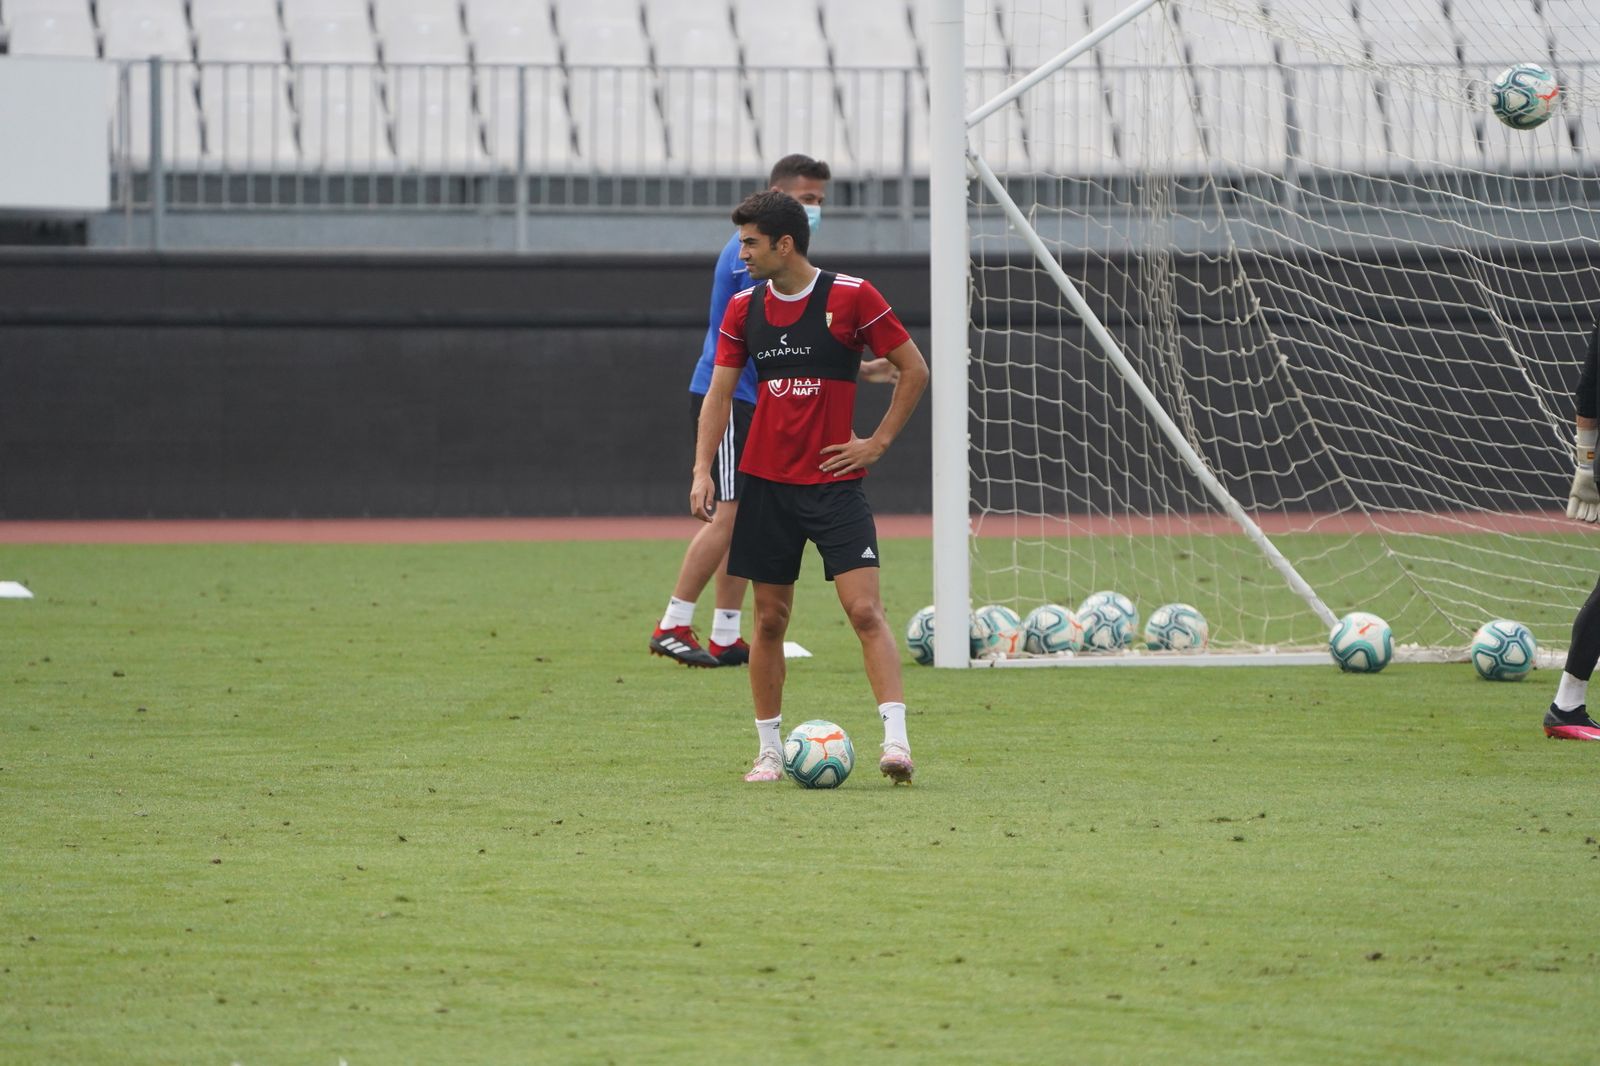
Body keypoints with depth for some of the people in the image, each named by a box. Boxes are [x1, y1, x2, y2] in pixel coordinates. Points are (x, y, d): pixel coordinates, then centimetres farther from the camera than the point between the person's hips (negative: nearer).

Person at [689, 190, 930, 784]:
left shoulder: (850, 297, -7)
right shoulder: (744, 308, 5)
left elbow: (913, 369, 0)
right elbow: (719, 393, 9)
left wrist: (879, 442, -4)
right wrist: (702, 471, -2)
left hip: (834, 482, -4)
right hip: (766, 483, 4)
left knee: (865, 609, -14)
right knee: (769, 618, 6)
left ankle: (896, 739, -18)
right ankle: (769, 750, 16)